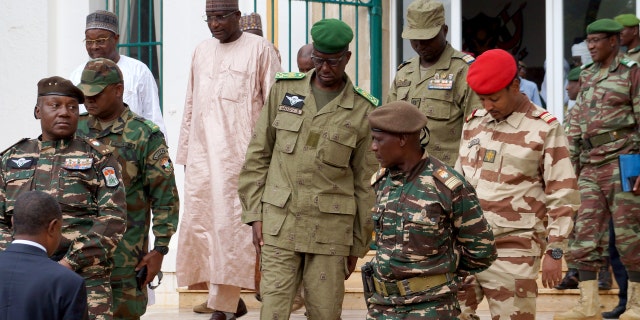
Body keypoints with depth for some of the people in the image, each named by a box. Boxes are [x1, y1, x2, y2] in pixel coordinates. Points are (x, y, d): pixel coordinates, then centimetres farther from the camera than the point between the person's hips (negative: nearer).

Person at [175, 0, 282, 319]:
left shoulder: (260, 50, -2)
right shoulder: (201, 51, 15)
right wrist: (184, 153, 15)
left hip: (240, 157, -6)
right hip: (202, 156, 6)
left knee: (232, 227, -7)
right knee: (198, 225, 3)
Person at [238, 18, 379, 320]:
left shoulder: (362, 110, 1)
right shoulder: (284, 90, 5)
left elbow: (364, 182, 5)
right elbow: (258, 155, 9)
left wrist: (357, 246, 5)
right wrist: (254, 214, 3)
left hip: (330, 228, -1)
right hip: (279, 221, 1)